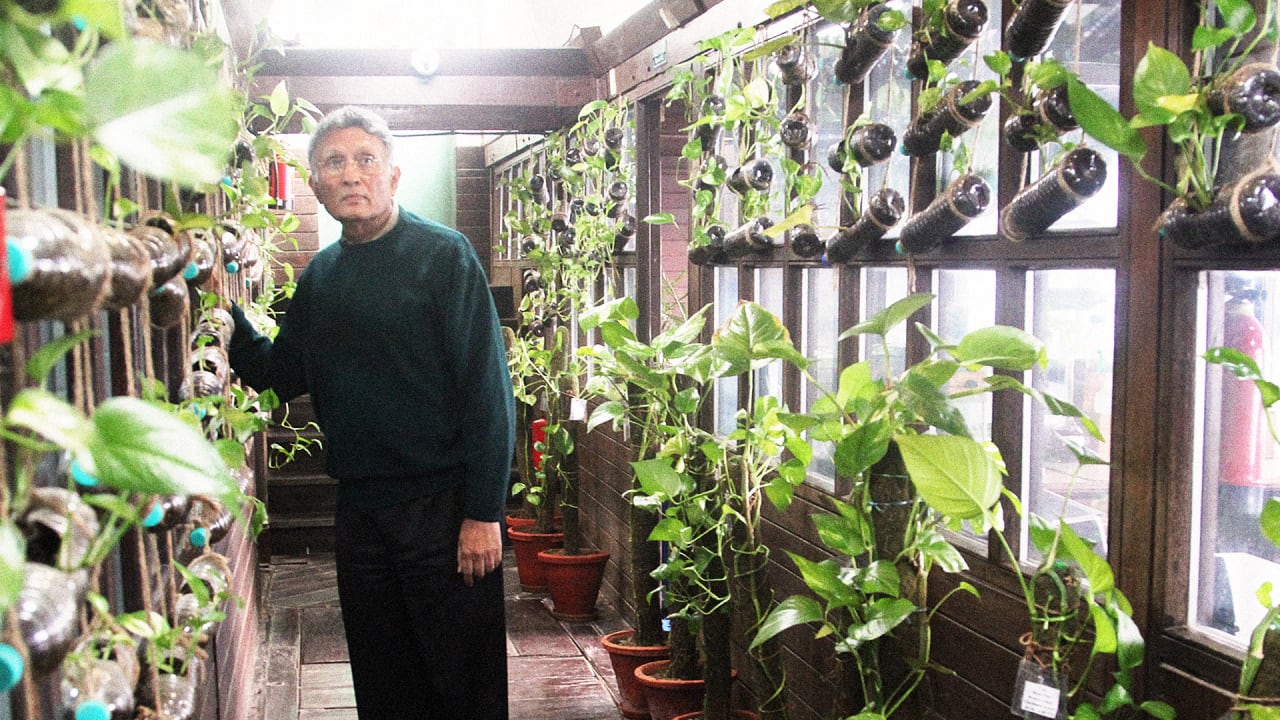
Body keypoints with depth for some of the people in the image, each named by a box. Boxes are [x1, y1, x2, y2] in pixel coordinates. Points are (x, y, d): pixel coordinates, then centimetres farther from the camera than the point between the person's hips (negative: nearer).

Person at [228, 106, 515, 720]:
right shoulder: (320, 275, 11)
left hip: (442, 505, -5)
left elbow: (488, 388, -12)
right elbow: (278, 374, 17)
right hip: (359, 509, 6)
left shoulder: (443, 255, -8)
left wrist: (483, 513, -16)